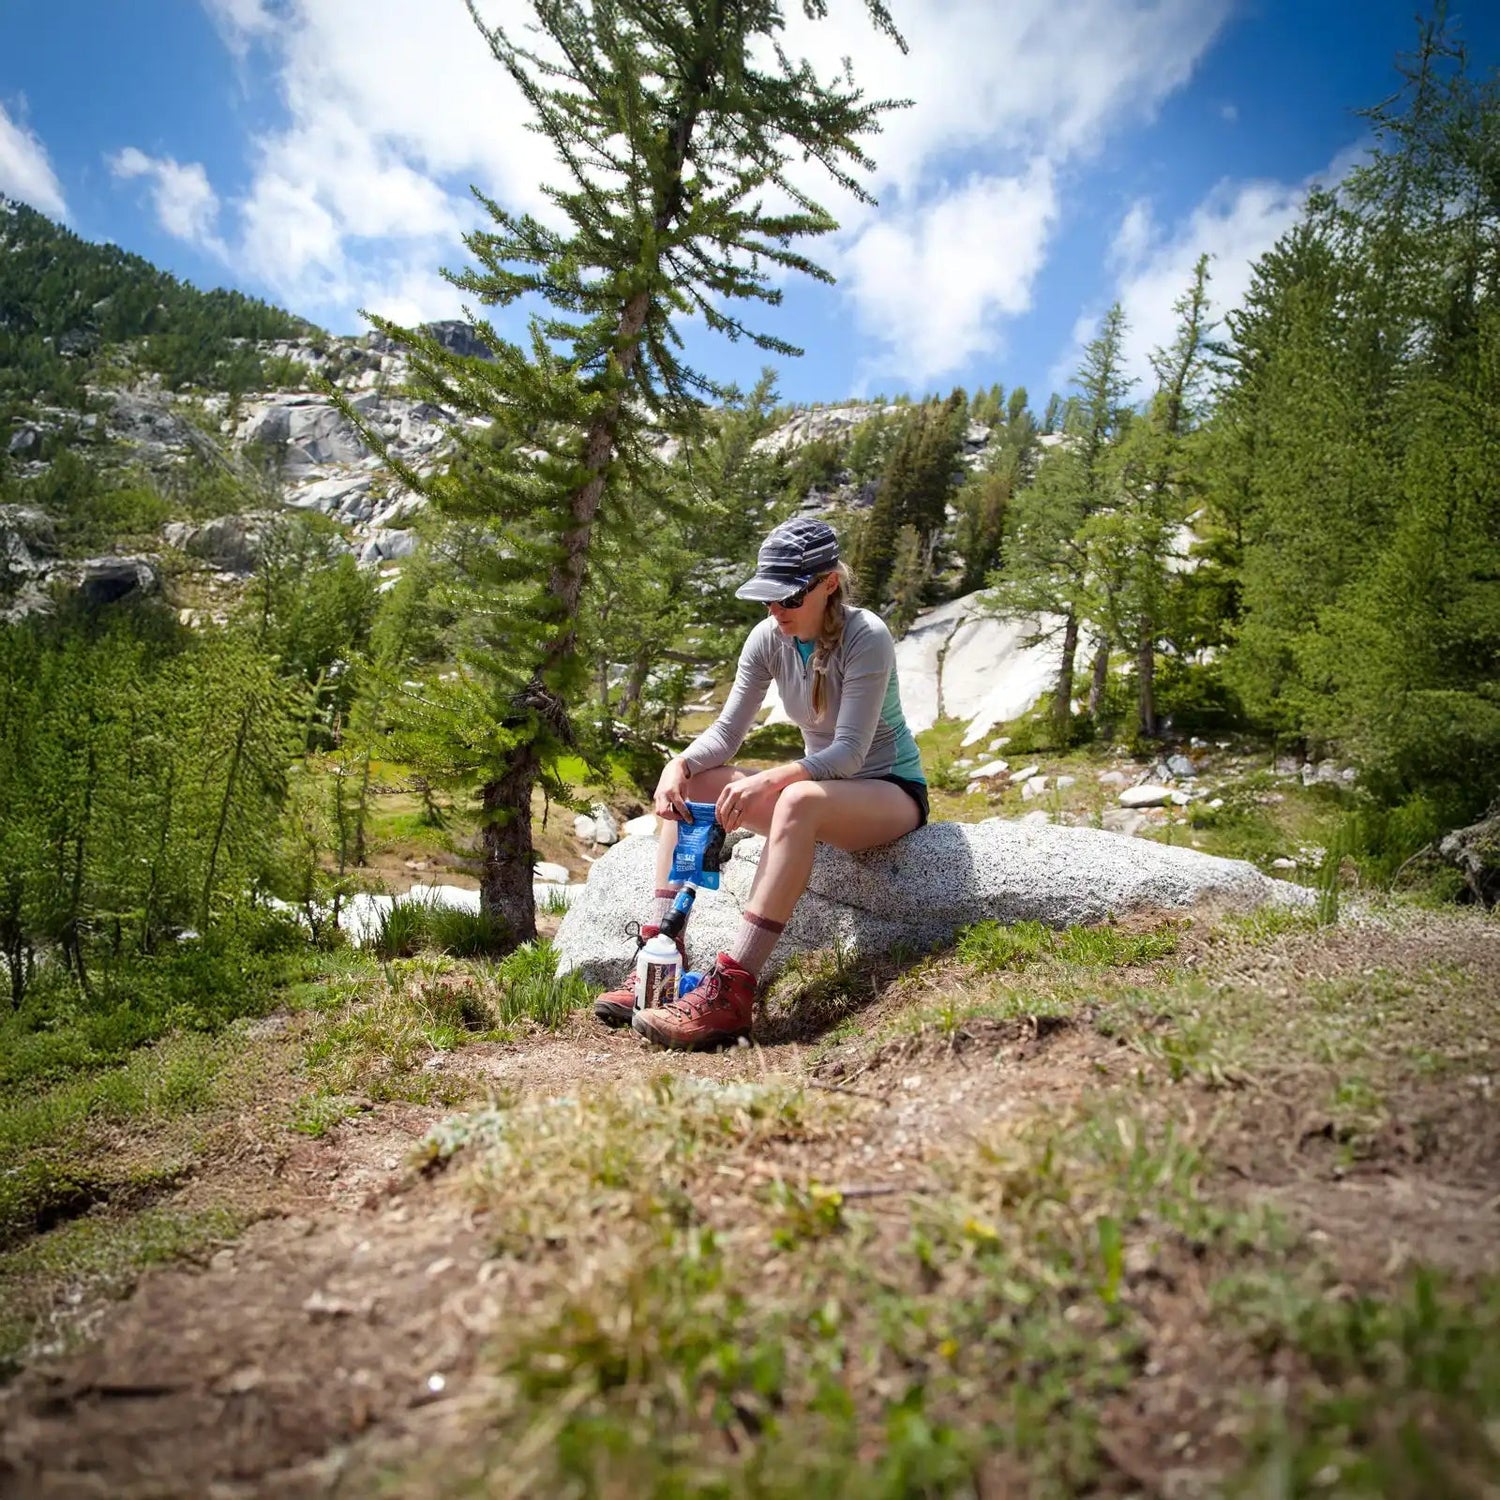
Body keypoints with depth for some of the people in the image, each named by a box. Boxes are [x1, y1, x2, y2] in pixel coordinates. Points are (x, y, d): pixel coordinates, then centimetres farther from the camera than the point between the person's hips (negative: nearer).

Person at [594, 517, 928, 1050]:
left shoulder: (867, 637, -21)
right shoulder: (769, 638, -3)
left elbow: (849, 752, -27)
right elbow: (727, 731, -4)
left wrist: (766, 781, -41)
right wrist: (679, 765, -26)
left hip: (891, 791, -7)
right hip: (820, 788, 7)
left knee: (798, 801, -40)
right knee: (687, 785, -9)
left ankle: (733, 988, -44)